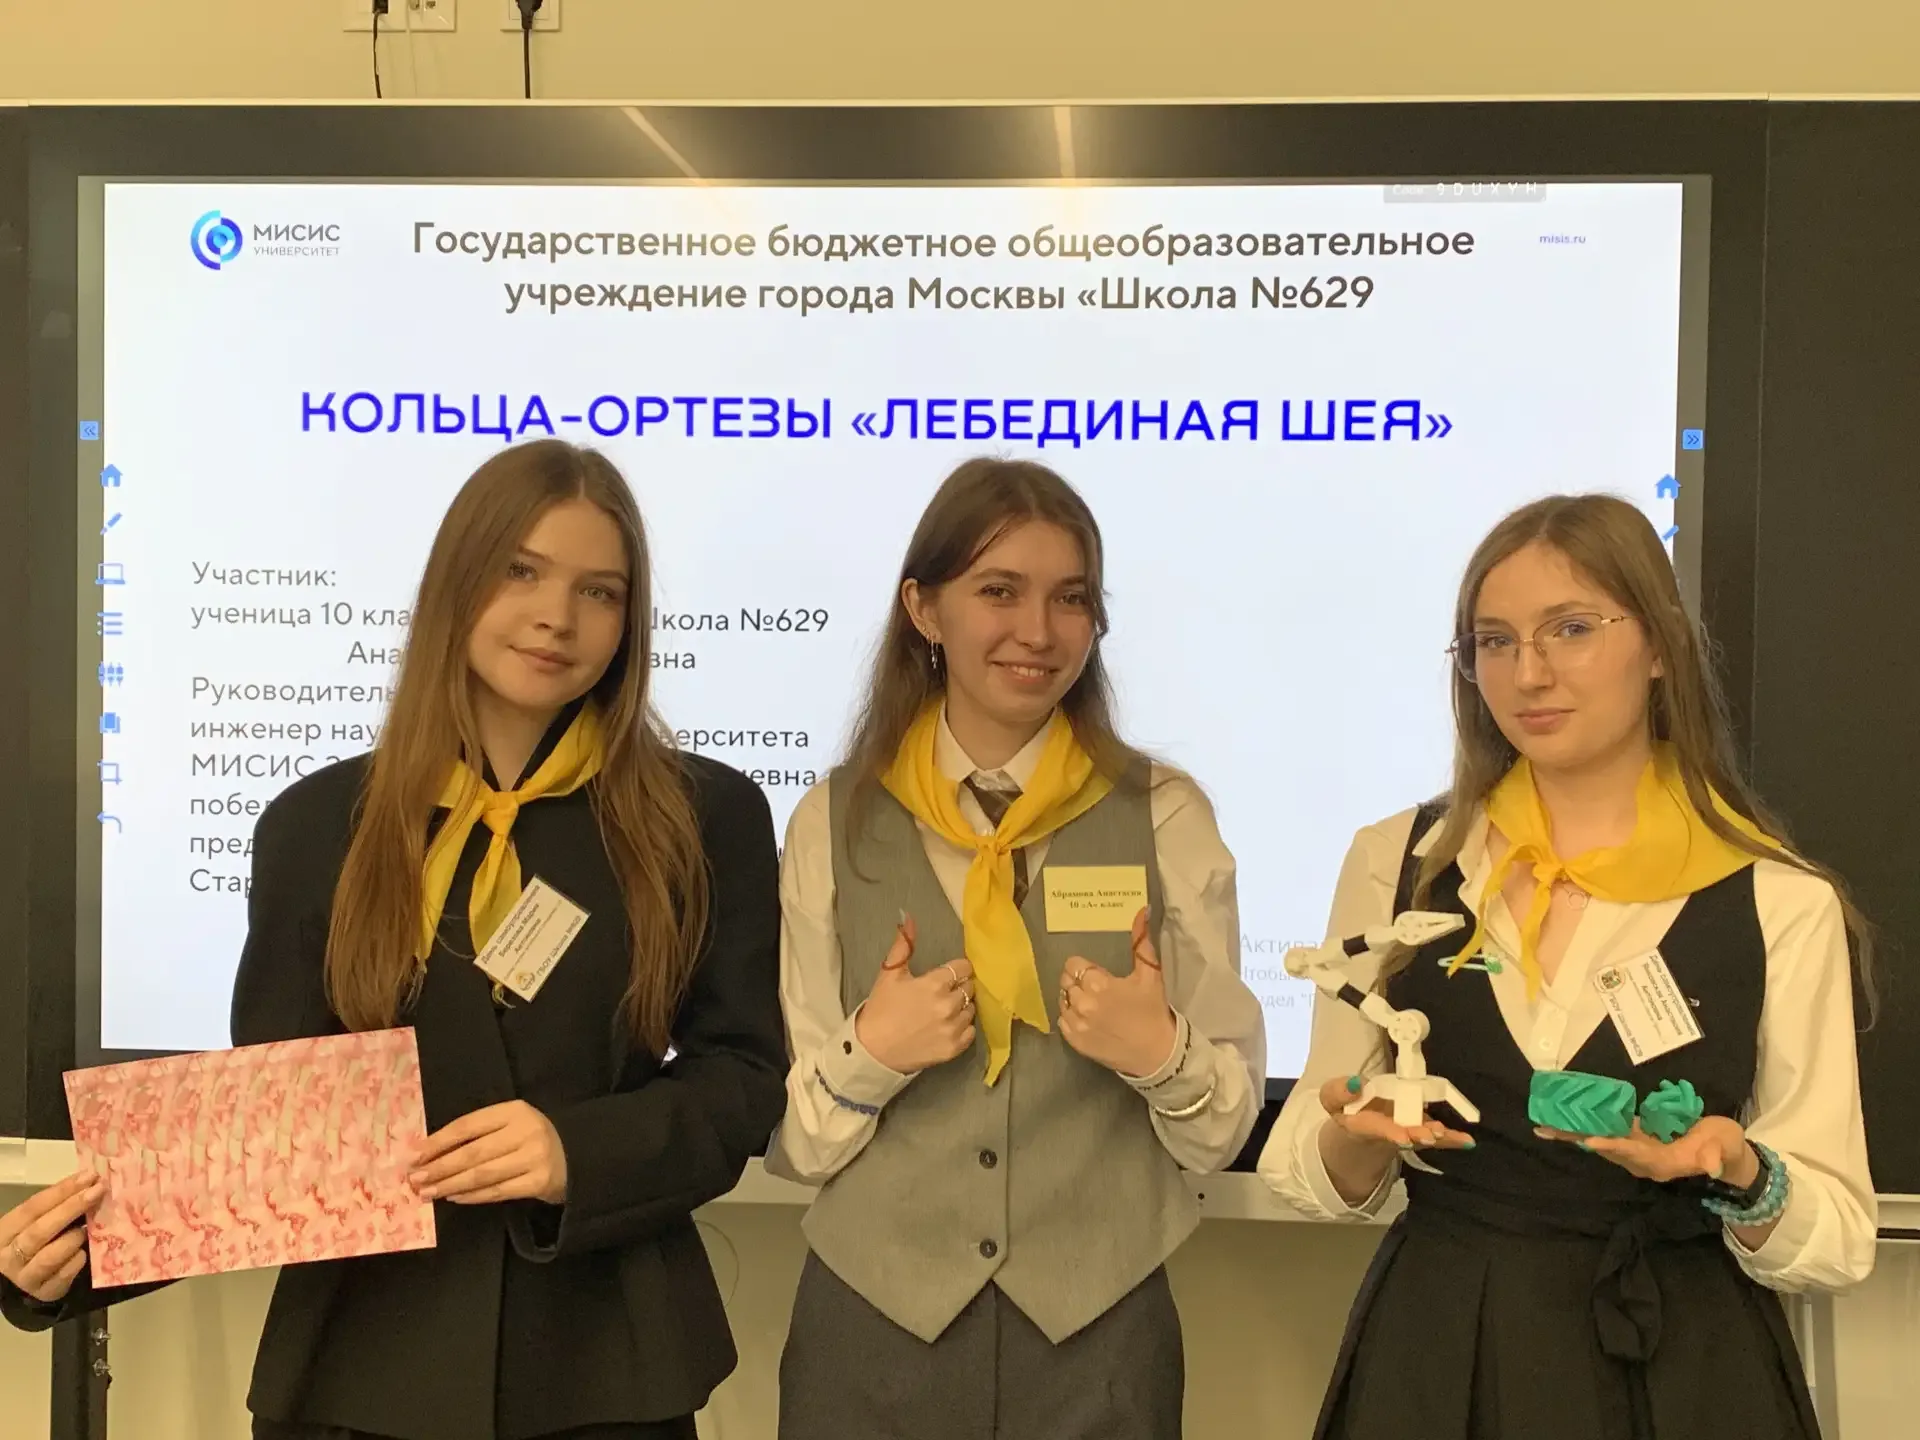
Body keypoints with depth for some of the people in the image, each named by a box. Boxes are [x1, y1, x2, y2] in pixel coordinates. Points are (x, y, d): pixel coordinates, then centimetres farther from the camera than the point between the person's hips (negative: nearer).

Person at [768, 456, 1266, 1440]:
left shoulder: (1164, 815, -2)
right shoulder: (835, 821, -1)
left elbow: (1225, 1128, 1)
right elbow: (791, 1138, 2)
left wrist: (1160, 1056, -19)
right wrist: (868, 1056, -17)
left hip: (1099, 1336, 0)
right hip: (872, 1330, 1)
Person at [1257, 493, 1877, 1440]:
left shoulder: (1780, 903, -7)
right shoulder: (1394, 865, -3)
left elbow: (1838, 1241, -3)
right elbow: (1317, 1180, 2)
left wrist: (1739, 1177, -23)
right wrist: (1360, 1140, -19)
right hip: (1432, 1356, 1)